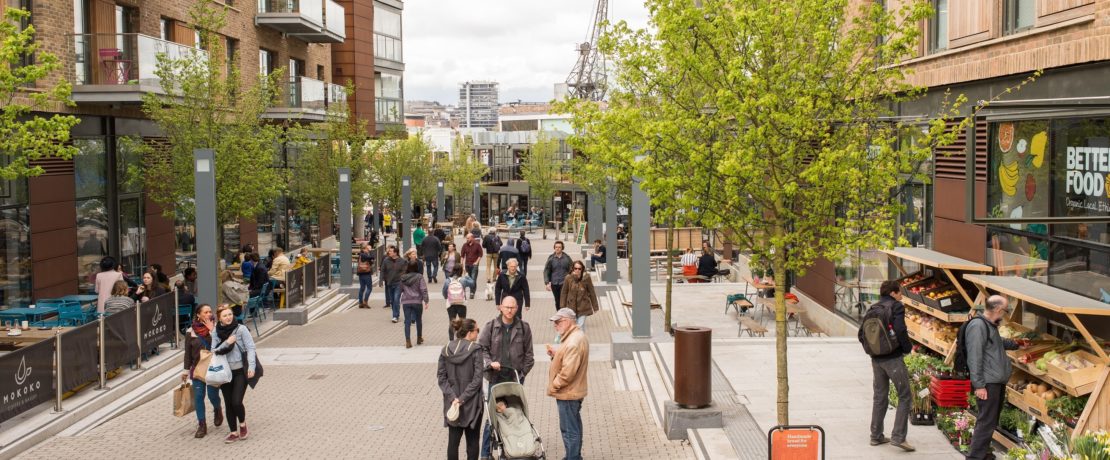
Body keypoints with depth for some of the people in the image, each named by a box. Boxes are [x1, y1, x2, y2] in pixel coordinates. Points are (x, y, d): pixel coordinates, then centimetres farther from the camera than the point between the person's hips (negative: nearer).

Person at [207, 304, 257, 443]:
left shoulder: (241, 329, -7)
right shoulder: (216, 331, 2)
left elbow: (250, 347, -8)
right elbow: (214, 350, -3)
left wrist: (251, 366, -18)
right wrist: (227, 342, -18)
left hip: (240, 371, -3)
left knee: (236, 402, -12)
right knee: (229, 403, 9)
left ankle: (242, 424, 18)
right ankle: (233, 432, 22)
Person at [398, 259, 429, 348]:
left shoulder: (403, 278, 3)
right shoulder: (419, 277, -8)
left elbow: (400, 290, 13)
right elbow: (424, 290, -12)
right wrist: (426, 301, -9)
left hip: (405, 302, 2)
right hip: (417, 302, -2)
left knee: (407, 322, 2)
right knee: (418, 320, 16)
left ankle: (408, 341, -6)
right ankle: (419, 339, 28)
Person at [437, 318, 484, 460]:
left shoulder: (446, 350, 2)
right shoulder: (475, 349, -12)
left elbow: (441, 377, -1)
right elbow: (477, 379, -17)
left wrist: (453, 397, -7)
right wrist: (463, 398, -13)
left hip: (452, 404, 4)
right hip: (472, 403, -4)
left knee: (453, 440, 10)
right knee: (472, 441, 8)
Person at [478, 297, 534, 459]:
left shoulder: (524, 327, 2)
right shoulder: (491, 326, -1)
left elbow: (528, 353, 7)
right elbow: (482, 348, 1)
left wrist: (523, 372, 2)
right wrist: (490, 363, -14)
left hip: (516, 378, 1)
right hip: (496, 378, -1)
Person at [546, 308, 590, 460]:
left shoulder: (574, 342, -25)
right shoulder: (576, 336, 9)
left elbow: (568, 372, -27)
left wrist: (553, 386, -15)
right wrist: (555, 353, 2)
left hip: (568, 394, -11)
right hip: (574, 391, 11)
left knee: (569, 430, -2)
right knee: (573, 427, 21)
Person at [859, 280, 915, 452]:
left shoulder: (873, 309, 11)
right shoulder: (896, 307, -8)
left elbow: (861, 334, 10)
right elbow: (900, 330, -22)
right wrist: (908, 348, -7)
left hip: (876, 359, 7)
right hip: (893, 358, -7)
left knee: (880, 397, 15)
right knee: (905, 397, 1)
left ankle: (876, 436, 19)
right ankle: (898, 436, -7)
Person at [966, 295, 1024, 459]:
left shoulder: (990, 325, 15)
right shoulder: (978, 326, -17)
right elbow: (974, 358, -22)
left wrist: (1015, 344, 53)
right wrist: (979, 385, -23)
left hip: (998, 382, 10)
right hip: (988, 384, -10)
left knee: (992, 421, 16)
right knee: (986, 422, -10)